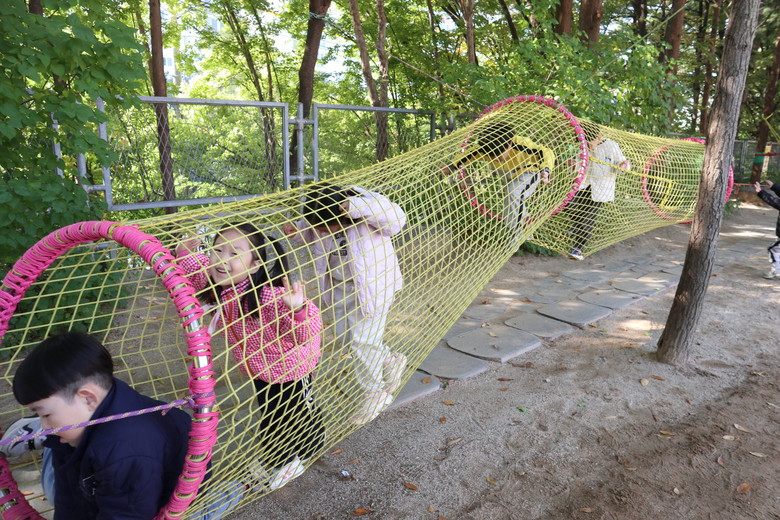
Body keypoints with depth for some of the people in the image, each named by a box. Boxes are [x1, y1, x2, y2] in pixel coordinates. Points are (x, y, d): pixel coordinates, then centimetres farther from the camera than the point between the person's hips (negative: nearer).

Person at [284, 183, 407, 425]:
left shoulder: (369, 204, -26)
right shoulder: (322, 217, -10)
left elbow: (396, 219, -41)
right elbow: (311, 234, 8)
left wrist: (358, 207, -47)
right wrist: (296, 232, -15)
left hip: (372, 285, -7)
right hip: (341, 285, 7)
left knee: (362, 339, -5)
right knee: (346, 337, 16)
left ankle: (374, 395, 18)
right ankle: (391, 361, 41)